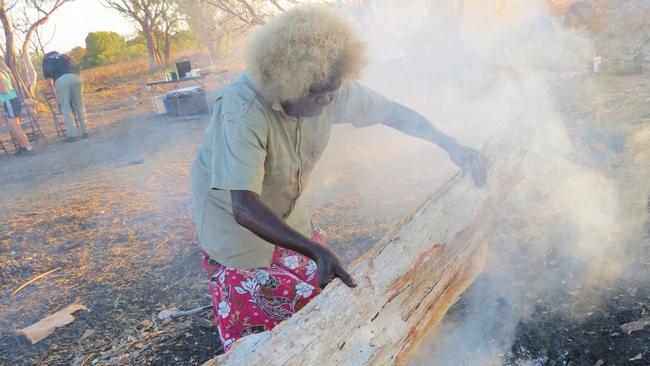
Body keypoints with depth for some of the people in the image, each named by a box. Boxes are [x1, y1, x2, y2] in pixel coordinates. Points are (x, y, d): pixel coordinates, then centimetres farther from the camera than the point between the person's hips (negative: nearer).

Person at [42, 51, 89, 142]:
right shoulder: (64, 56, 37)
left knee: (65, 108, 4)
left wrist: (55, 94, 43)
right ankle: (85, 131, 14)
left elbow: (49, 83, 29)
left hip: (61, 80, -2)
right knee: (79, 105, 11)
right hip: (75, 77, 2)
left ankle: (72, 134, 0)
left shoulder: (45, 61, 30)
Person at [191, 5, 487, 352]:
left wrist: (451, 145, -17)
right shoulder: (243, 111, -39)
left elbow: (392, 112, -8)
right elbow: (245, 207, -44)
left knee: (321, 287, 15)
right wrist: (316, 251, -54)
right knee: (254, 315, 5)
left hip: (284, 207, 6)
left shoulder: (330, 90, -22)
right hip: (233, 213, -5)